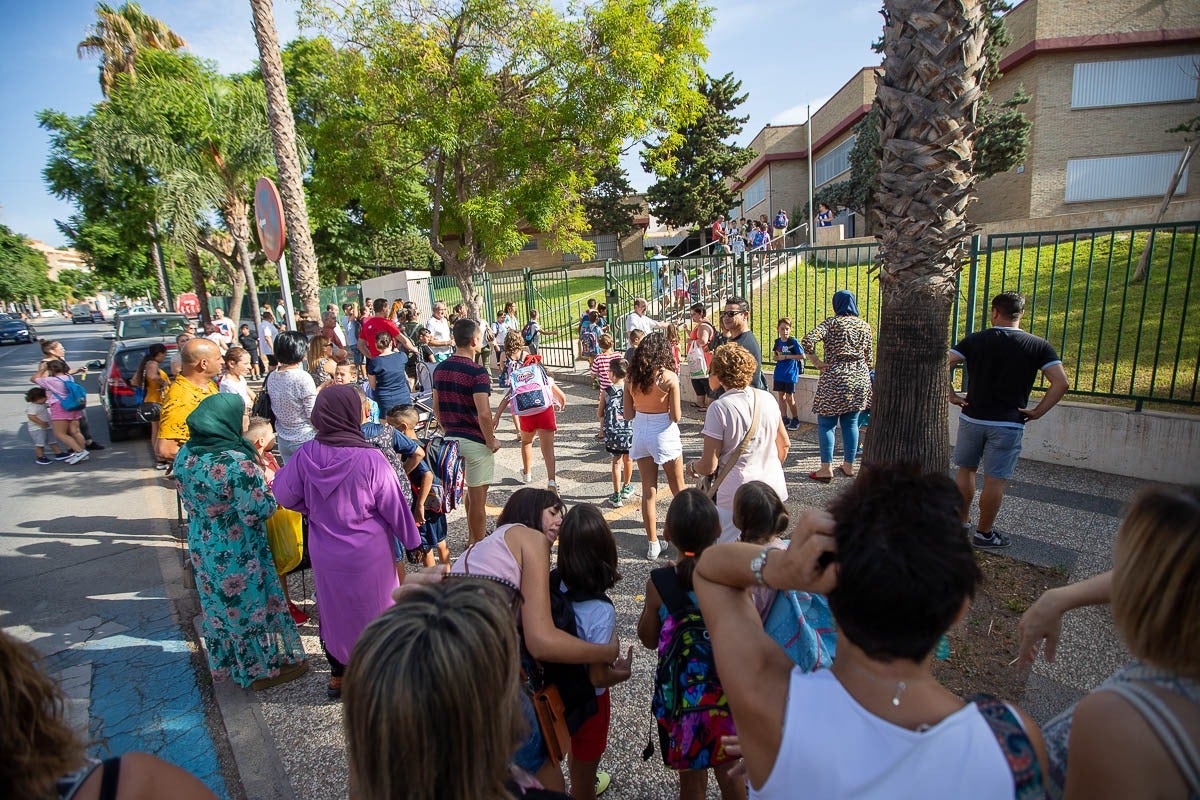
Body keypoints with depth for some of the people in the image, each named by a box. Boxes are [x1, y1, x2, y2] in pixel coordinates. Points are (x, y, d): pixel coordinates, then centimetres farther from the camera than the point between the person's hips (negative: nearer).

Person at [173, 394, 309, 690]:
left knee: (218, 605, 25)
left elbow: (188, 494, 10)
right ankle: (262, 668, 31)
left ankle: (225, 663, 45)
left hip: (202, 548, 7)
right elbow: (256, 512, -26)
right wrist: (270, 485, -9)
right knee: (251, 605, 12)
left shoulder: (185, 454, -5)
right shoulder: (237, 463, -29)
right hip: (237, 555, -7)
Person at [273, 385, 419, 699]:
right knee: (374, 609, 17)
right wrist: (411, 540, 0)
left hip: (325, 554, 4)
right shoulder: (370, 459, -24)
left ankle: (337, 676, 40)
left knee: (332, 609, 23)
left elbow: (283, 494, 1)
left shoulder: (306, 454, -13)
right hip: (367, 554, -4)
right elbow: (394, 507, -15)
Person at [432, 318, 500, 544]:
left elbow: (436, 407, 10)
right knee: (477, 498, 6)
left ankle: (474, 538, 39)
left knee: (471, 491, 24)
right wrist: (491, 441, -11)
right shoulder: (477, 372, -19)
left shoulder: (440, 369, 4)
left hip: (451, 438, 7)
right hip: (476, 441, -7)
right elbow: (483, 413, -24)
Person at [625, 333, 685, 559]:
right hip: (664, 434, -3)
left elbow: (628, 414, 1)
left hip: (640, 433, 4)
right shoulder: (669, 378, -14)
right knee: (678, 488, 16)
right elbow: (676, 417, -13)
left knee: (648, 491, 12)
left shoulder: (632, 377, -3)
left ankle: (653, 543, 17)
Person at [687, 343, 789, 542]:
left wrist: (692, 467, 8)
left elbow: (709, 466, -14)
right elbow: (784, 444, 13)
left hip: (737, 494, -6)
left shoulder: (719, 408, -16)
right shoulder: (768, 399, 2)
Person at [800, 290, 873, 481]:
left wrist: (816, 361, -10)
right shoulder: (865, 326, 9)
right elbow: (868, 358, 13)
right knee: (851, 423, 13)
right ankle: (848, 465, 19)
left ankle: (826, 468, -1)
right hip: (860, 379, 5)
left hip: (834, 379, -5)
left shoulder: (832, 323, -5)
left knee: (826, 423, 1)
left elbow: (808, 340, -21)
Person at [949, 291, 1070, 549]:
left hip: (972, 418, 1)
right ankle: (984, 533, 16)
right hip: (1008, 424, -1)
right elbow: (1061, 383, -10)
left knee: (965, 470, 16)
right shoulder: (1038, 346, -2)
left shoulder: (975, 340, -1)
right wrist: (1038, 411, -3)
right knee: (995, 480, 6)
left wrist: (951, 396, -3)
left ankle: (962, 523, 27)